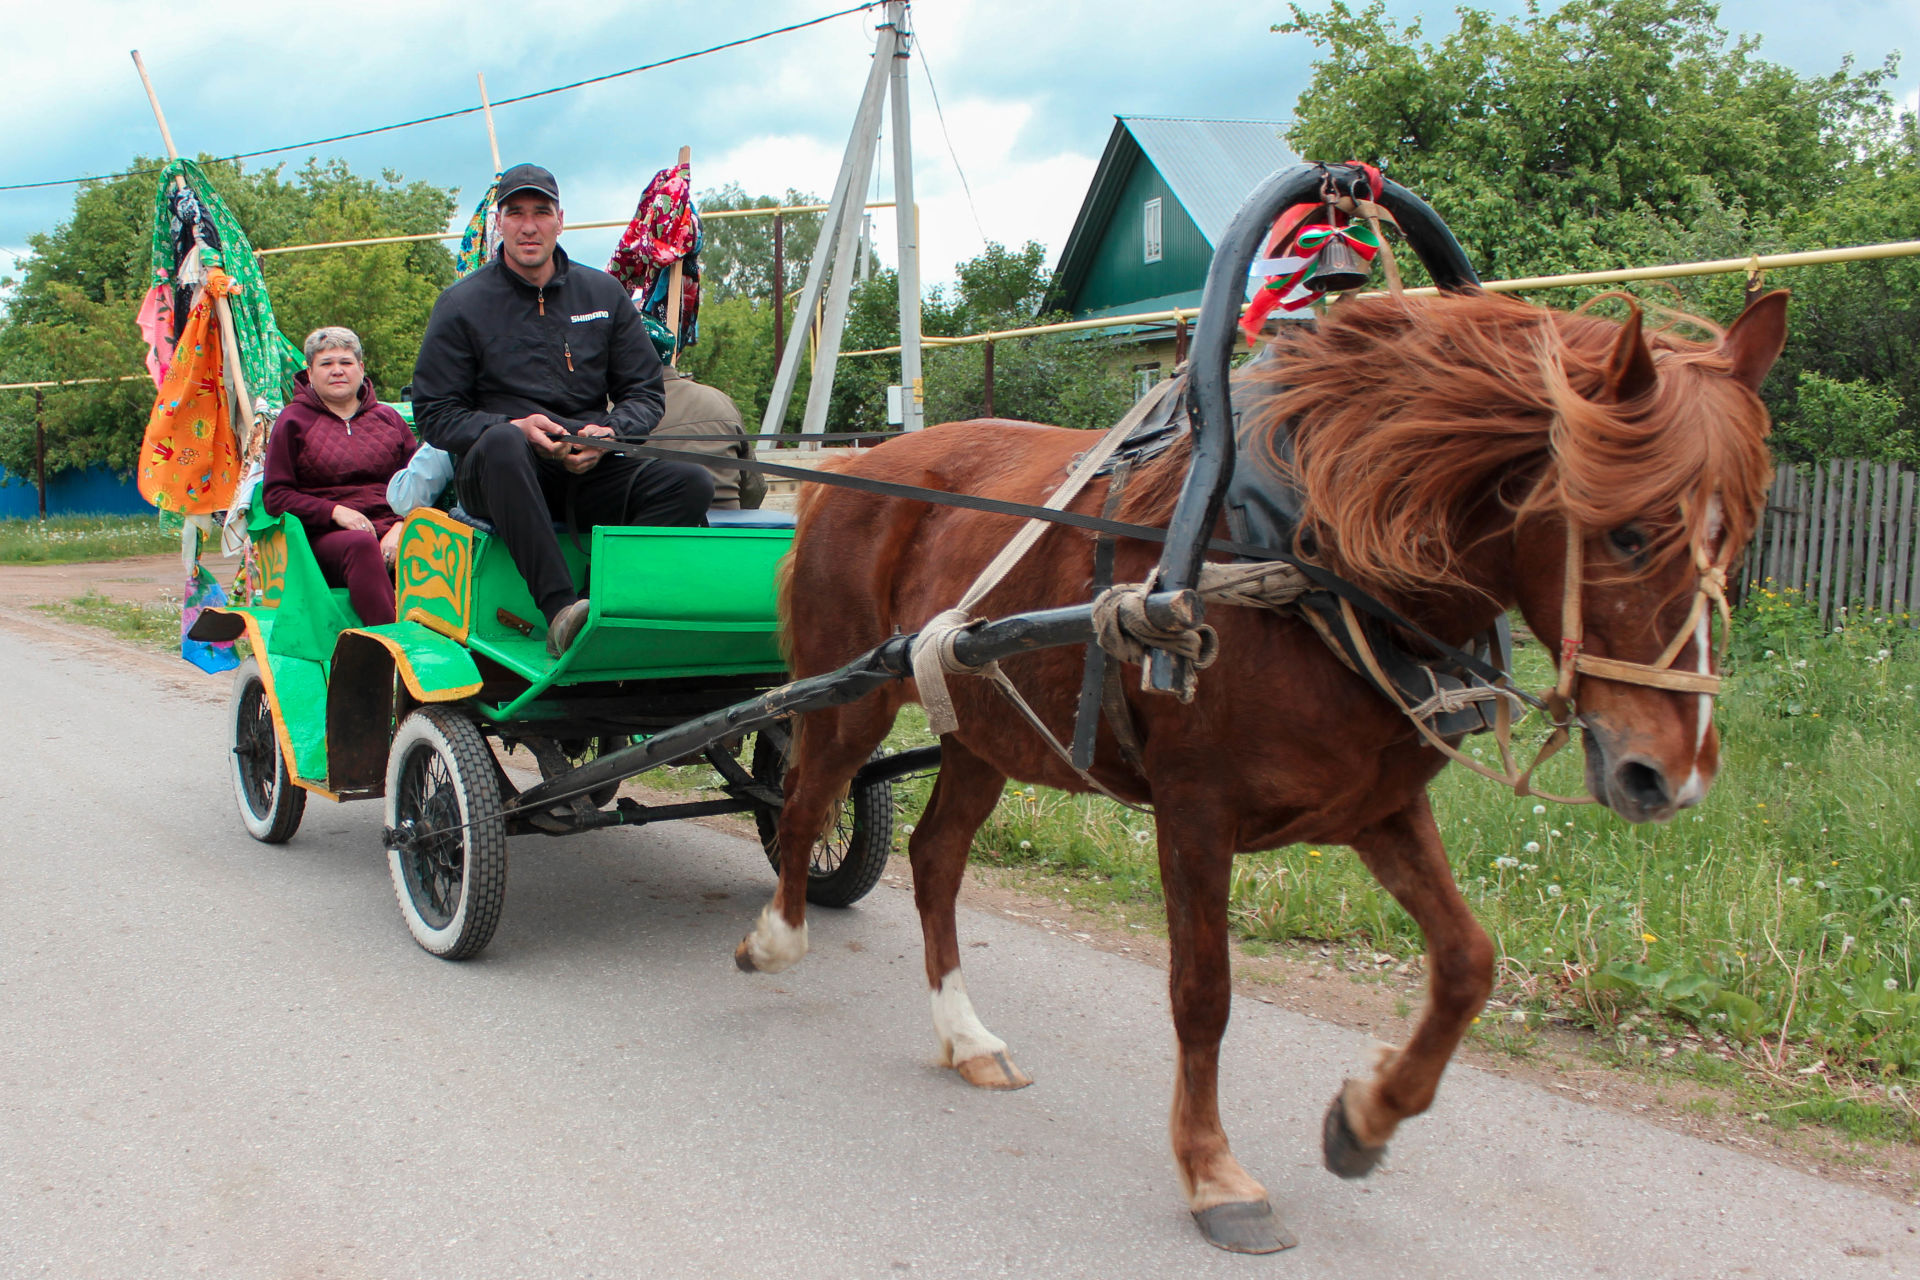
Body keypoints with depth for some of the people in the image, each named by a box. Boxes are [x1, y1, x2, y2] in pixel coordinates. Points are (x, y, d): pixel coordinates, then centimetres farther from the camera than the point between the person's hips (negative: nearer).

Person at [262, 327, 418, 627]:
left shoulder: (387, 418, 21)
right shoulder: (294, 421, 14)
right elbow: (275, 495, 7)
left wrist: (402, 526, -10)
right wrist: (335, 512, -9)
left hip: (390, 531, 2)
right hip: (325, 535, -2)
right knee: (361, 545, -39)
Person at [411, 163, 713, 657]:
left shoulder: (604, 294, 14)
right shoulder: (462, 304, 5)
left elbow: (645, 393, 13)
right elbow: (434, 414, 1)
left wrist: (610, 433, -10)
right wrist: (514, 426, -18)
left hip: (591, 471, 3)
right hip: (494, 479, -3)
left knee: (691, 483, -23)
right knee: (502, 442, -40)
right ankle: (560, 609, -45)